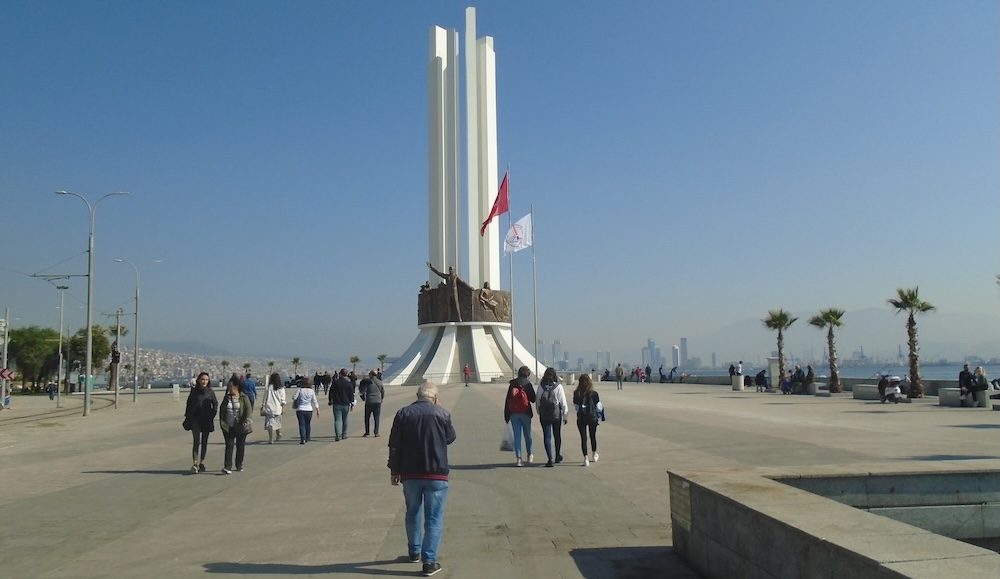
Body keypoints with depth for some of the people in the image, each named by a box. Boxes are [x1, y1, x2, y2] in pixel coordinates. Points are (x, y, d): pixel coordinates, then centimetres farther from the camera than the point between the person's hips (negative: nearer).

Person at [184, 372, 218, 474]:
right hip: (195, 419, -1)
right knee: (196, 441, -11)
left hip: (206, 420, 1)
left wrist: (212, 416, -2)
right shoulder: (194, 391, 2)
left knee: (204, 442, 8)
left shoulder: (211, 392, 2)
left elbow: (215, 405, 8)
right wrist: (187, 418, 3)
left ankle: (201, 463, 20)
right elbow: (188, 404, 7)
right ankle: (195, 464, -16)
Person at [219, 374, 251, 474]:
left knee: (240, 446, 8)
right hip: (229, 427, 2)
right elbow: (221, 409, 14)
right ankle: (227, 467, -11)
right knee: (229, 445, -7)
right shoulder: (227, 397, 7)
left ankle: (239, 466, 22)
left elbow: (248, 410, -5)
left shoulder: (244, 397, -2)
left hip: (240, 427, -2)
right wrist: (222, 422, 5)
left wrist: (245, 421, -14)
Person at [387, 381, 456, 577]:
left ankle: (414, 552, 34)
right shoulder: (442, 414, -6)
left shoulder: (403, 413, -1)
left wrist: (394, 470, 7)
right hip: (436, 474, -3)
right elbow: (450, 438, 9)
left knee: (413, 513, 21)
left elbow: (394, 445, 0)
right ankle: (429, 561, -1)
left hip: (410, 473, 3)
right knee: (434, 518, 3)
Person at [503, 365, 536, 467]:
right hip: (525, 412, -2)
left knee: (517, 436, 2)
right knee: (527, 434, 13)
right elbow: (533, 399, -4)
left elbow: (507, 400, 5)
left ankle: (518, 458, -4)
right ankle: (529, 456, 27)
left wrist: (506, 415, 8)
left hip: (514, 413, 2)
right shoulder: (527, 383, -3)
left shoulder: (512, 384, 6)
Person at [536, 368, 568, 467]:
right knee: (557, 436, 16)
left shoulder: (541, 386, -3)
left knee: (547, 437, 2)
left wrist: (539, 413, 14)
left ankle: (550, 459, -8)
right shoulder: (558, 387, -10)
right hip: (556, 415, 0)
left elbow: (537, 402, 3)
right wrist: (566, 415, 3)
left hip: (544, 415, 1)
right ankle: (558, 456, 29)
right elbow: (563, 403, -6)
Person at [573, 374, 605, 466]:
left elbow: (576, 407, -3)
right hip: (592, 418, 0)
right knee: (593, 436, 19)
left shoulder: (576, 394, -11)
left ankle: (586, 458, 3)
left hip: (581, 418, 0)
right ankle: (595, 455, 35)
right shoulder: (594, 394, -13)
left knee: (583, 438, 7)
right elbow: (598, 407, -5)